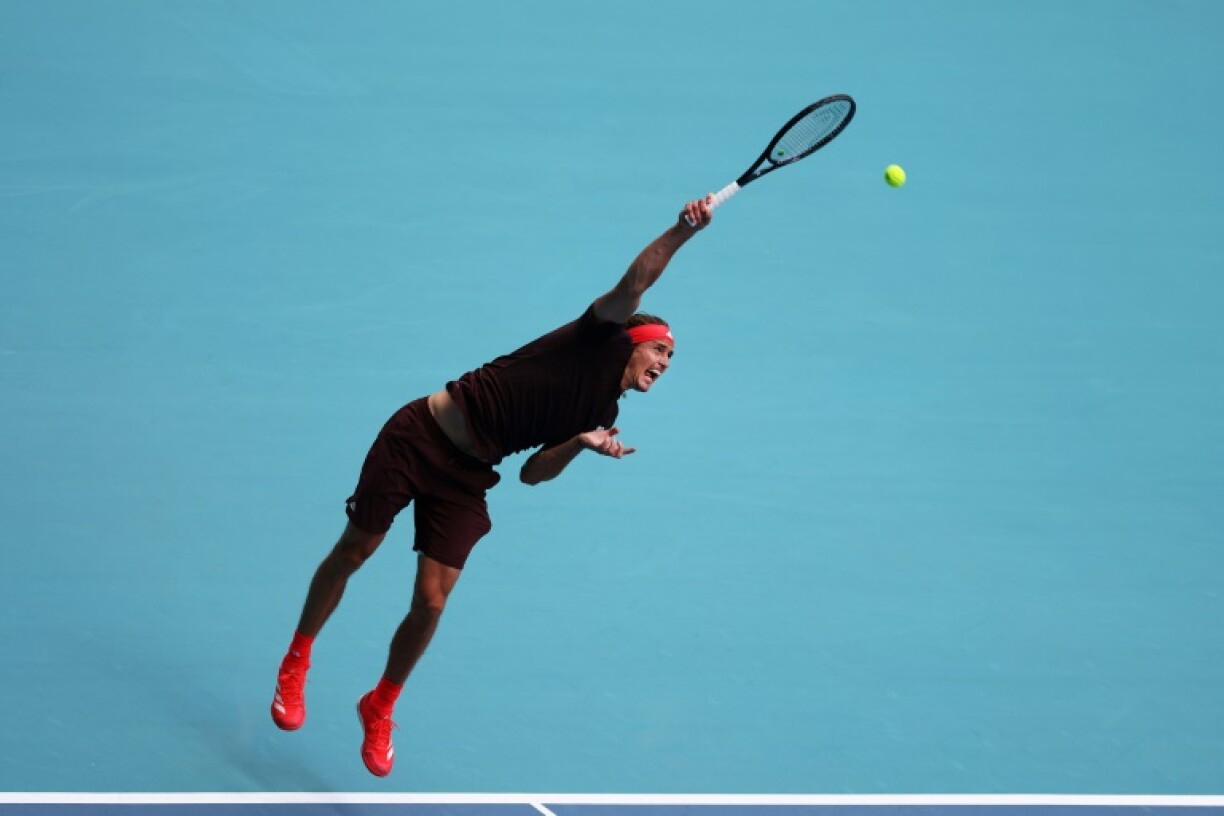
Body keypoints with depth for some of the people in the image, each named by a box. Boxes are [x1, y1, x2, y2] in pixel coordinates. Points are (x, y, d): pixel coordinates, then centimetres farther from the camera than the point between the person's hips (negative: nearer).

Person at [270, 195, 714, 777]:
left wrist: (581, 444, -11)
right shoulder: (600, 339, -9)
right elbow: (635, 282, -26)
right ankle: (295, 666, 27)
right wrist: (684, 230, -39)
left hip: (466, 480, 5)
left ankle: (380, 709, 18)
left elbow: (532, 473, 5)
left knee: (430, 603, -4)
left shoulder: (602, 417, 7)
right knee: (352, 553, 6)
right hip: (421, 436, -5)